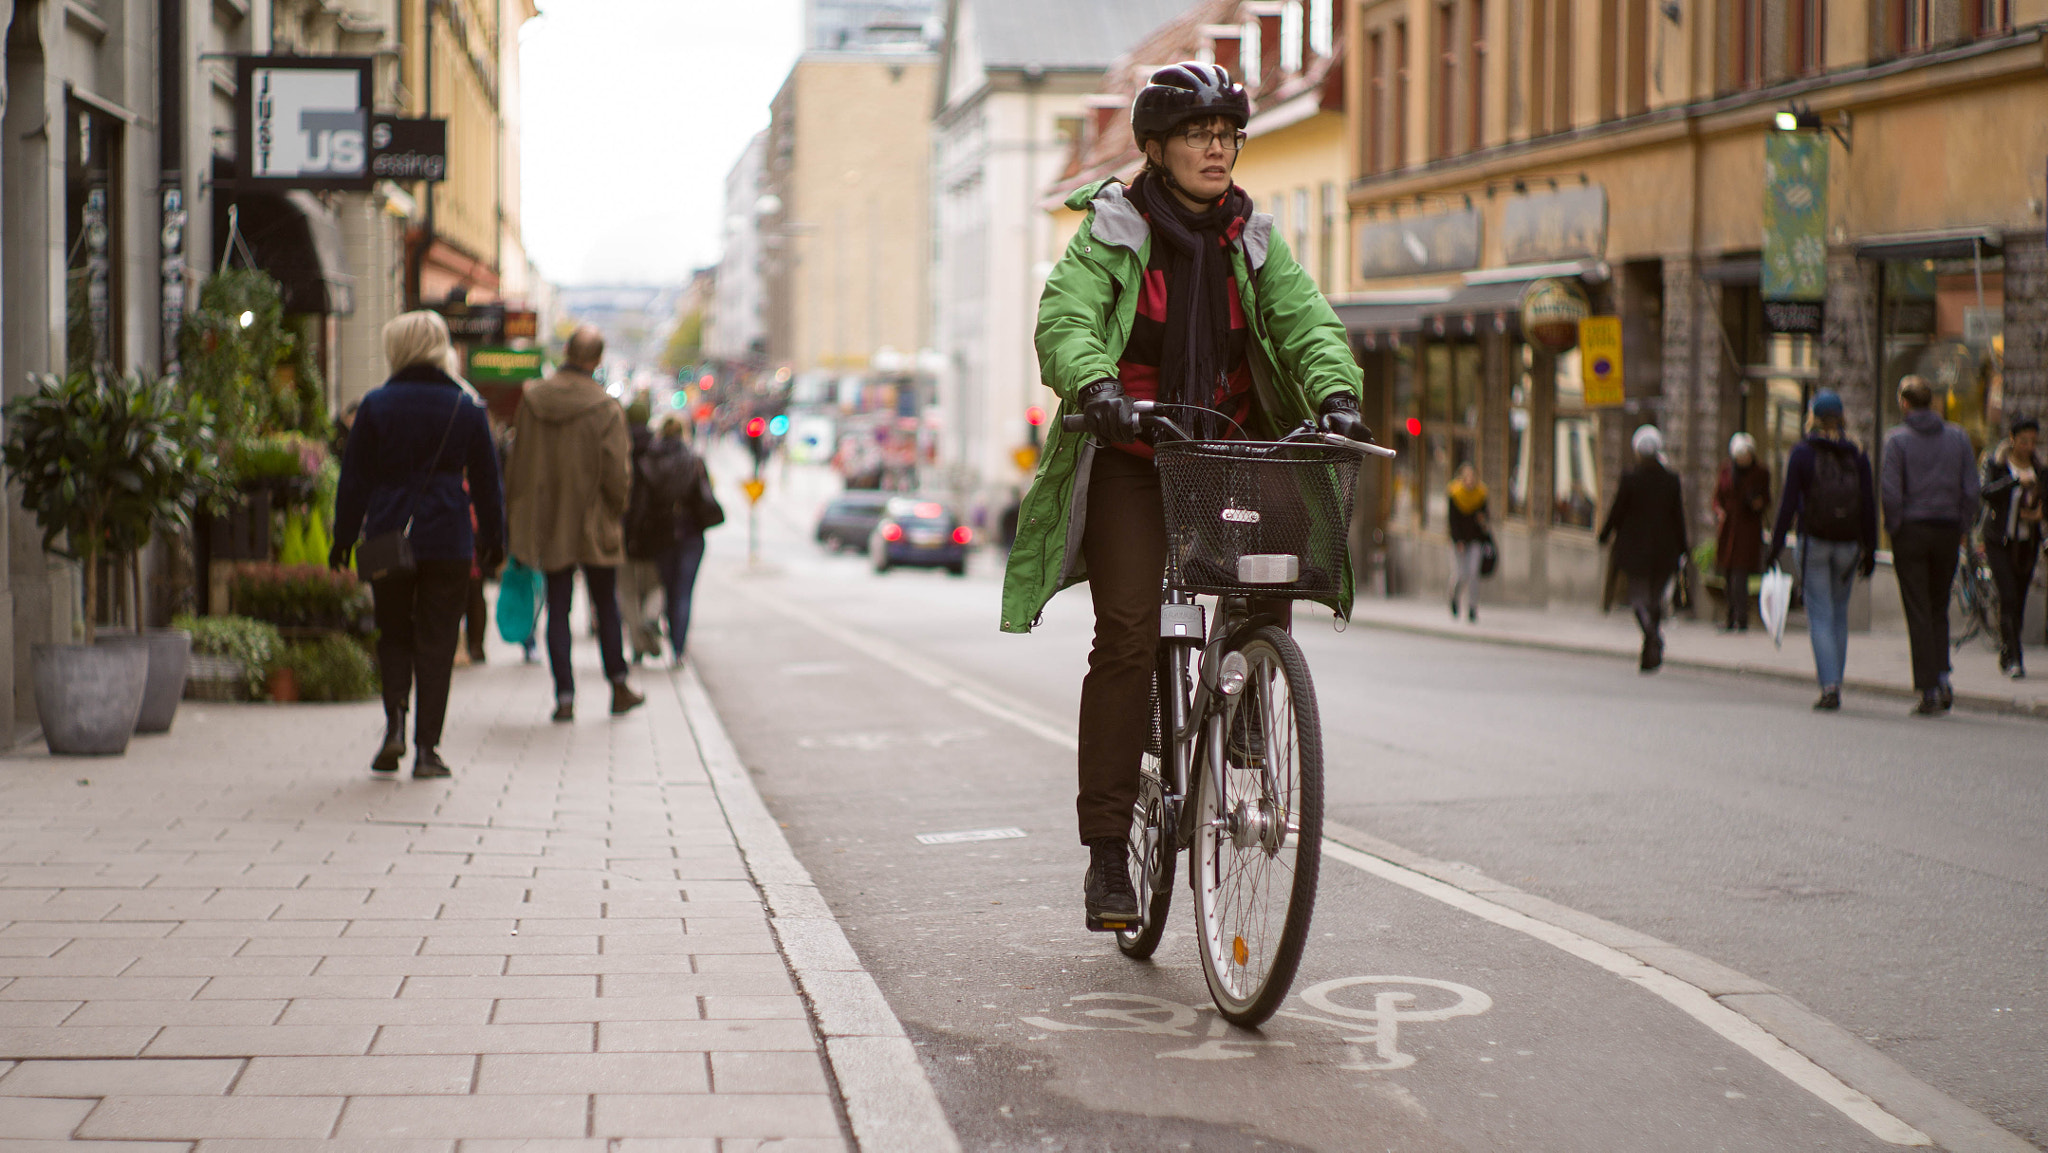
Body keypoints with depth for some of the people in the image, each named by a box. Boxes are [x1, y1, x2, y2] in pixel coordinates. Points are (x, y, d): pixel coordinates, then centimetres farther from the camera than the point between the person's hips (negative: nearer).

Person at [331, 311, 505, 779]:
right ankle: (426, 748, 1)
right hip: (448, 541, 0)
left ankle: (394, 724, -4)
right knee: (437, 642, 4)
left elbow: (354, 478, 1)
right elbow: (485, 480, 6)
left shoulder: (376, 405, -1)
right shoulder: (466, 407, 1)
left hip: (388, 538, 0)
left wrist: (343, 538, 9)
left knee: (393, 634, 16)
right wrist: (492, 538, 16)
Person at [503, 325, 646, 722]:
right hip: (594, 526, -2)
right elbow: (617, 474, -14)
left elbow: (518, 463, 4)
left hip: (547, 525, 2)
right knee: (606, 607, 13)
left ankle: (564, 696, 3)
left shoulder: (531, 400, -4)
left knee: (557, 610, 7)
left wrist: (516, 512, 14)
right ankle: (619, 688, 20)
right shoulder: (606, 408, -15)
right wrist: (617, 508, 5)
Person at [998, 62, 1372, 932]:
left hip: (1225, 453, 4)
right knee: (1127, 635, -14)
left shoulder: (1252, 240, 8)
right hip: (1129, 458, -4)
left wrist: (1336, 394, -25)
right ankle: (1107, 851, -11)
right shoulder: (1113, 231, -4)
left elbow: (1306, 322, -4)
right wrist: (1095, 386, -39)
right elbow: (1064, 321, -18)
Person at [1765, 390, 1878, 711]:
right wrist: (1869, 551, 10)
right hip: (1848, 543, 3)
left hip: (1814, 540, -3)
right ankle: (1834, 682, 19)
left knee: (1820, 615, -1)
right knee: (1839, 612, 16)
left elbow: (1789, 502, -7)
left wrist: (1776, 545, -2)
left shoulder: (1802, 452, -5)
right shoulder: (1857, 454, 3)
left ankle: (1830, 686, -12)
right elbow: (1869, 505, 4)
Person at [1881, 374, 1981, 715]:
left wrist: (1893, 528, -1)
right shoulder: (1958, 437, 5)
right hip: (1948, 532, 3)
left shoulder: (1896, 438, -5)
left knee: (1919, 613, 0)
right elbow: (1971, 489, 2)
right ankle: (1942, 677, 2)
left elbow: (1891, 491, -12)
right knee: (1939, 609, 16)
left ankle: (1929, 690, -4)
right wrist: (1961, 526, 10)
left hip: (1911, 532, -3)